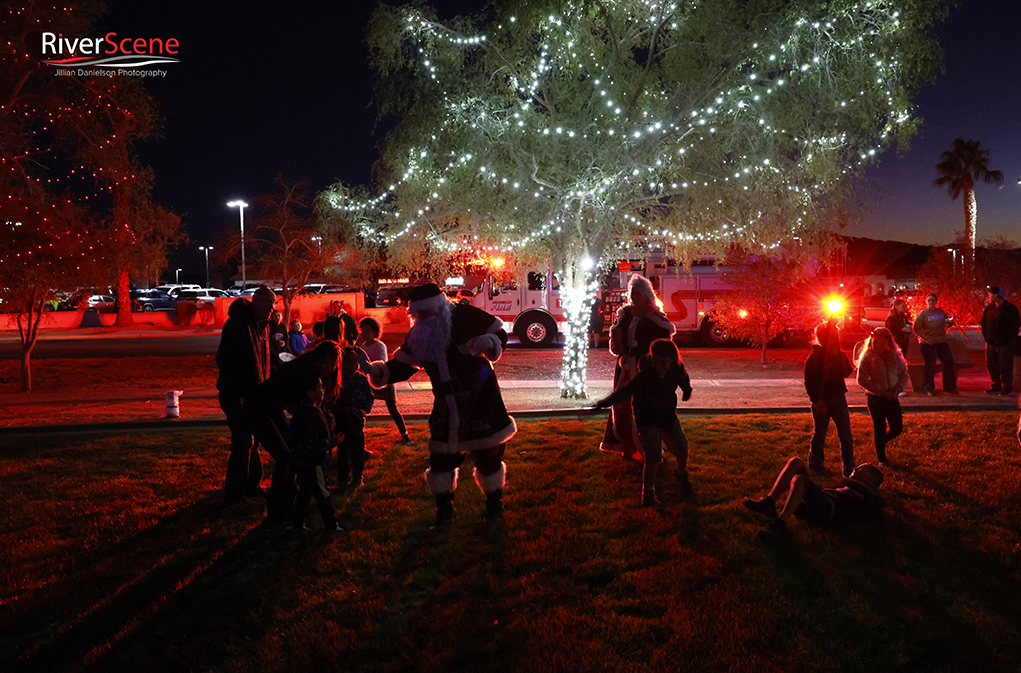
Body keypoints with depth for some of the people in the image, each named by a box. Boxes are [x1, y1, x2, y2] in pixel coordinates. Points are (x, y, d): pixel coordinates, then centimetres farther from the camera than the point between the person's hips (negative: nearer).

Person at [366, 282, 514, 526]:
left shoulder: (464, 316, -15)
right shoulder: (419, 333, -1)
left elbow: (499, 334, -8)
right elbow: (403, 365, 0)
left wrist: (489, 342, -31)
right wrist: (381, 371, -18)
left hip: (479, 399, -4)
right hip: (446, 405, 4)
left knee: (487, 453, 8)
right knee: (441, 457, 5)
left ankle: (494, 502, 30)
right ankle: (444, 507, 25)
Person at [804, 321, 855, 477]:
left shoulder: (840, 355, 7)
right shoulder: (814, 357, -8)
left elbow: (847, 372, -6)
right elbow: (809, 381, -8)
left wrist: (838, 356, -13)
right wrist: (816, 400, -16)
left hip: (838, 399, 4)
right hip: (821, 401, -4)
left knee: (846, 435, 1)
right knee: (820, 434, 8)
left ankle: (849, 469, 7)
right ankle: (815, 463, 28)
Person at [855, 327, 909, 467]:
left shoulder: (894, 356, 3)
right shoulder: (867, 357, -9)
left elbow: (904, 375, 9)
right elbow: (862, 379, -13)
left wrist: (898, 389, -11)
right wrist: (881, 391, -16)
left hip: (892, 397, 4)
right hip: (875, 398, -4)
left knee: (897, 428, 6)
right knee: (880, 429, 2)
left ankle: (882, 442, 38)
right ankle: (881, 459, 20)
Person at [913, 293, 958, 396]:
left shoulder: (940, 312, 10)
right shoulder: (923, 314, -4)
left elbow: (948, 324, 20)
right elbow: (916, 328, -8)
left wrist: (950, 322, -5)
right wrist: (927, 338, -17)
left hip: (941, 342, 5)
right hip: (928, 344, -5)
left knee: (949, 362, 2)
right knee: (930, 365, -7)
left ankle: (949, 387, 16)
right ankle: (929, 389, 4)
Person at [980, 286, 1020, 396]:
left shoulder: (1010, 308, -9)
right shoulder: (989, 308, 9)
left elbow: (1016, 325, -10)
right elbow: (984, 322, 19)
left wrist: (1006, 337, -13)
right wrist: (986, 335, 9)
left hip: (1004, 344, -6)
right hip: (991, 343, 6)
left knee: (1005, 367, -1)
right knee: (992, 366, 10)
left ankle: (1007, 388, 8)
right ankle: (996, 386, 21)